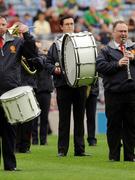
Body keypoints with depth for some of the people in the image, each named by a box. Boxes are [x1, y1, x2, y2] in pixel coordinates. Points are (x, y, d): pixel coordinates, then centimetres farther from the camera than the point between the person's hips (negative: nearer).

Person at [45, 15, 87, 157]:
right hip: (63, 85, -1)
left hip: (80, 85, 1)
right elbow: (48, 63, 9)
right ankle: (62, 149, 5)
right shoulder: (56, 45, 8)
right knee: (64, 118, 1)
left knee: (79, 117, 5)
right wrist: (54, 69, -11)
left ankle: (79, 149, 9)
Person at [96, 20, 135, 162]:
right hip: (114, 93, -2)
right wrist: (117, 64, -18)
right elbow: (100, 66, -8)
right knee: (114, 125, 3)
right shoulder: (106, 50, 6)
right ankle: (114, 155, 11)